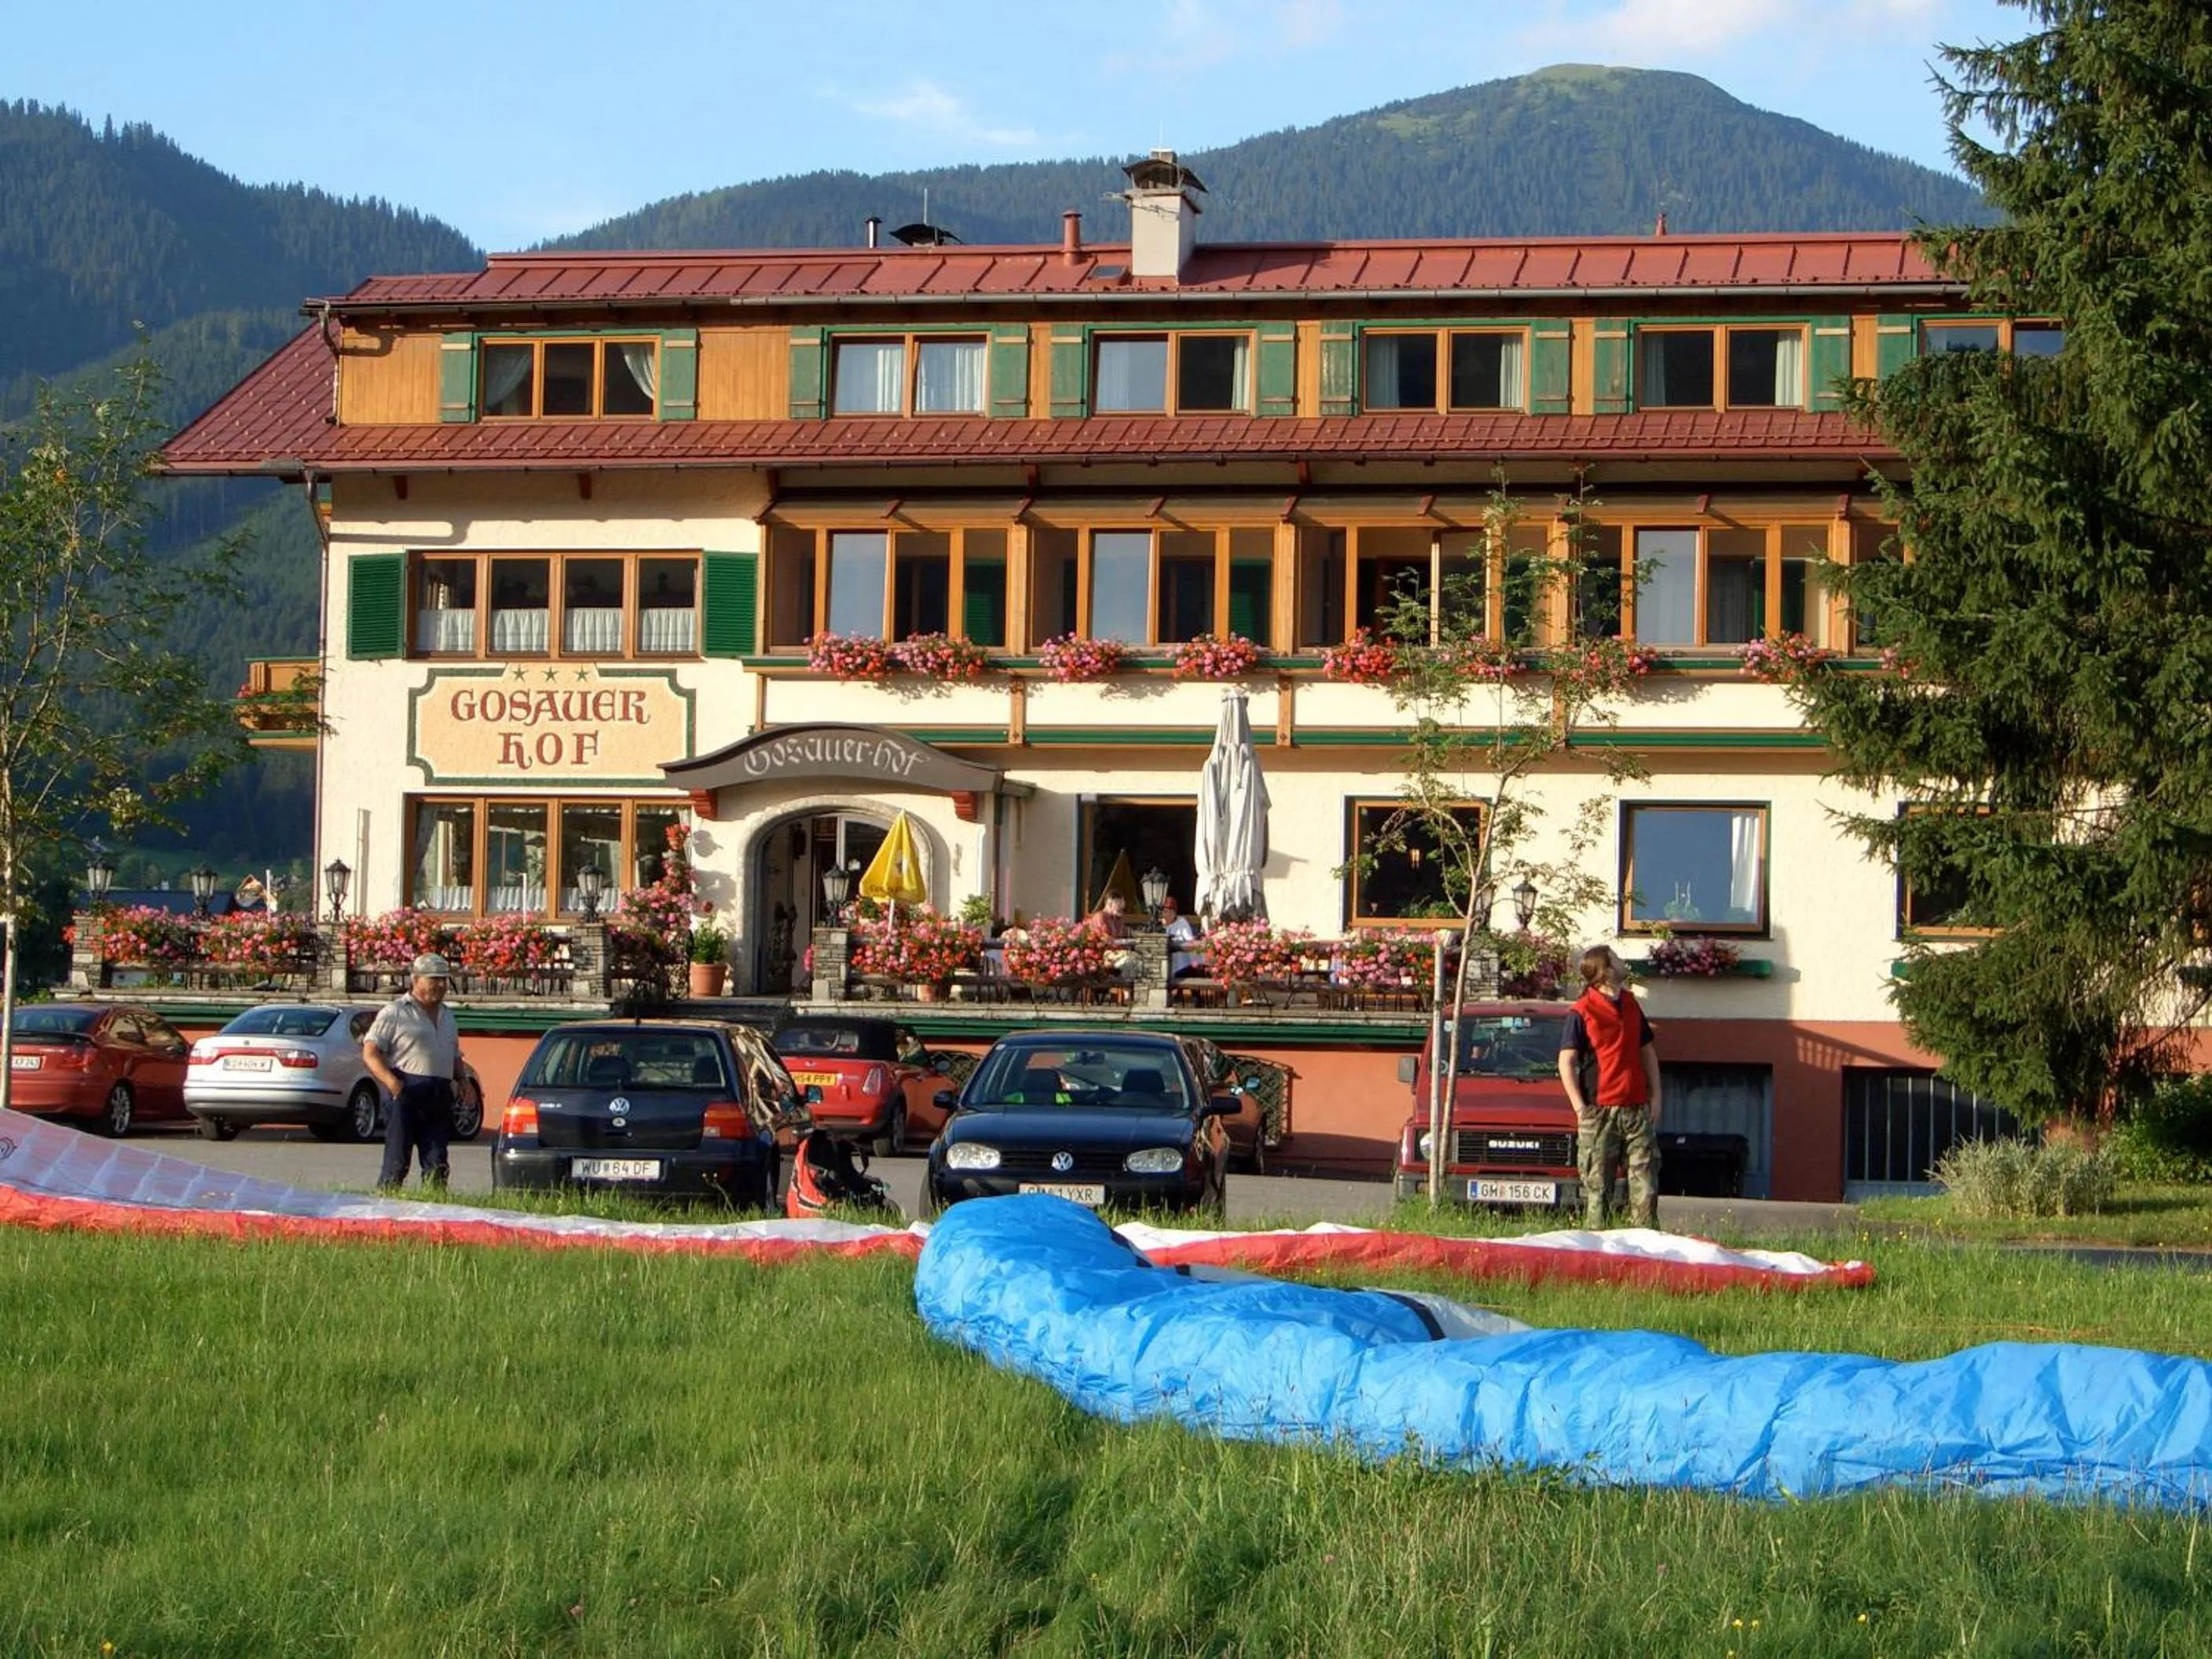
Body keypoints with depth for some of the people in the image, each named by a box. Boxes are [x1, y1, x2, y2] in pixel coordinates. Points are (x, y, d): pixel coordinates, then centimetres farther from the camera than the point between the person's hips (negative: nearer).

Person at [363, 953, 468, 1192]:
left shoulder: (447, 1016, 23)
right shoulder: (396, 1012, 0)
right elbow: (370, 1053, -6)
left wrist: (460, 1080, 12)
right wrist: (392, 1082, -20)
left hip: (440, 1097, 7)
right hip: (407, 1092, -7)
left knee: (436, 1164, 4)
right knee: (397, 1163, -8)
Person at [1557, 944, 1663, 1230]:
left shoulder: (1631, 1004, 14)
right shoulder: (1581, 1012, -4)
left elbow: (1648, 1052, 21)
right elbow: (1566, 1062, -6)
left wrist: (1655, 1096, 13)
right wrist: (1580, 1107, -13)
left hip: (1637, 1109, 5)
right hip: (1600, 1110, -5)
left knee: (1645, 1179, 1)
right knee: (1598, 1185, -1)